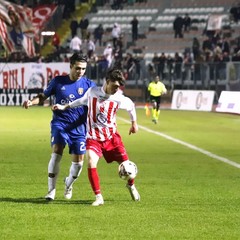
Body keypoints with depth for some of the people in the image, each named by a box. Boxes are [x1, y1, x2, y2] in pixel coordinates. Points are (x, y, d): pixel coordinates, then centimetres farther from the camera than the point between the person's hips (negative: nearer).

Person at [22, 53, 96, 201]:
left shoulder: (88, 84, 1)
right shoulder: (58, 81, 2)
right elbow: (43, 96, 13)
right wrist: (31, 102, -7)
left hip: (78, 127, 1)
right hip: (60, 123, -1)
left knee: (78, 162, 0)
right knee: (57, 153, -22)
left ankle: (69, 184, 34)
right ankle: (52, 190, -12)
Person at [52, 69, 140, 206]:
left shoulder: (119, 99, -7)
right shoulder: (92, 92, -7)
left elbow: (131, 106, 14)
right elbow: (82, 101, 14)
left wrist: (134, 123, 21)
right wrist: (65, 107, 15)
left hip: (112, 136, 1)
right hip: (93, 137, -1)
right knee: (91, 165, -21)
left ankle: (131, 185, 33)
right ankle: (99, 197, -11)